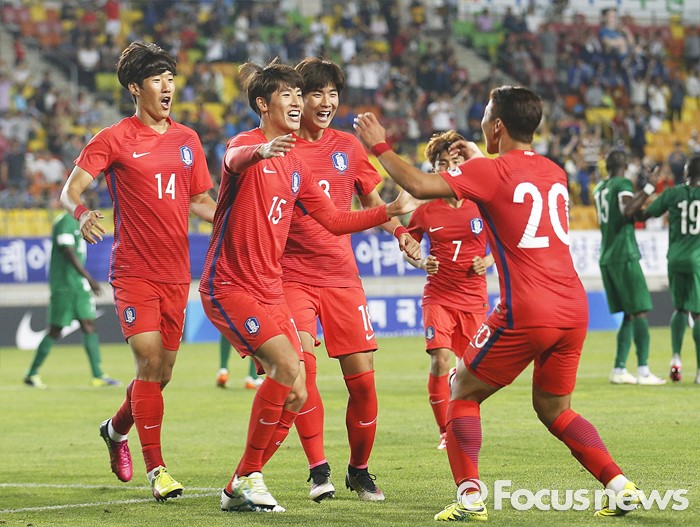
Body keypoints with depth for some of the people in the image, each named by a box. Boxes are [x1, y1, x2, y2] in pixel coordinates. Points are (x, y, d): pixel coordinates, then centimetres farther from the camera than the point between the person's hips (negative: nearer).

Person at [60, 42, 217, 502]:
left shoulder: (187, 140, 11)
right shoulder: (114, 139, -4)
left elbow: (201, 202, 19)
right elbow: (70, 190, -9)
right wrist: (82, 213, -31)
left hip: (176, 273, 5)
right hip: (133, 271, -5)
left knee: (163, 371, 9)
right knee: (149, 360, -16)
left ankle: (117, 429, 38)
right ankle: (157, 469, -10)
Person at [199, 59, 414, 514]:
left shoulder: (296, 166, 14)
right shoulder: (246, 144, -9)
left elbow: (334, 220, 18)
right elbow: (235, 160, -35)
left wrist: (390, 212, 6)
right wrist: (262, 151, -59)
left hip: (270, 291, 8)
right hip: (229, 286, -8)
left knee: (295, 395, 3)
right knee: (287, 365, -24)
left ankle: (240, 490, 15)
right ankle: (249, 476, -11)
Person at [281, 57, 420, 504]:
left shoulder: (348, 146, 8)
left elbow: (373, 201, 16)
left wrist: (402, 234, 0)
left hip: (342, 277, 3)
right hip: (293, 276, -3)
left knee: (362, 378, -1)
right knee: (301, 365, -21)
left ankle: (359, 469, 18)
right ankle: (319, 468, -12)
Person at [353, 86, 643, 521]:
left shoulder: (491, 171, -6)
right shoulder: (555, 173, 14)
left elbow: (419, 185, -12)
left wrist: (380, 146, 2)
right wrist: (478, 158, 42)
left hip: (525, 314, -6)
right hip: (574, 310, 6)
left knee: (463, 394, 10)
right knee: (554, 409, 21)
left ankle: (469, 496, -4)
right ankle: (621, 487, 7)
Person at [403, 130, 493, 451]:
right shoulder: (426, 211, -2)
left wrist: (489, 261, -10)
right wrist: (421, 262, -5)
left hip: (474, 298, 1)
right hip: (438, 296, -1)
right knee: (440, 360, -17)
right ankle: (445, 432, -6)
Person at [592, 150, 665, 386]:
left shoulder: (599, 188, 16)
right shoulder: (623, 184, -6)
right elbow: (628, 210, -25)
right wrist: (645, 191, -16)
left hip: (606, 258, 8)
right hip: (624, 256, -8)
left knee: (628, 315, 11)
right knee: (639, 312, -9)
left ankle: (619, 369, 6)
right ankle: (643, 371, -17)